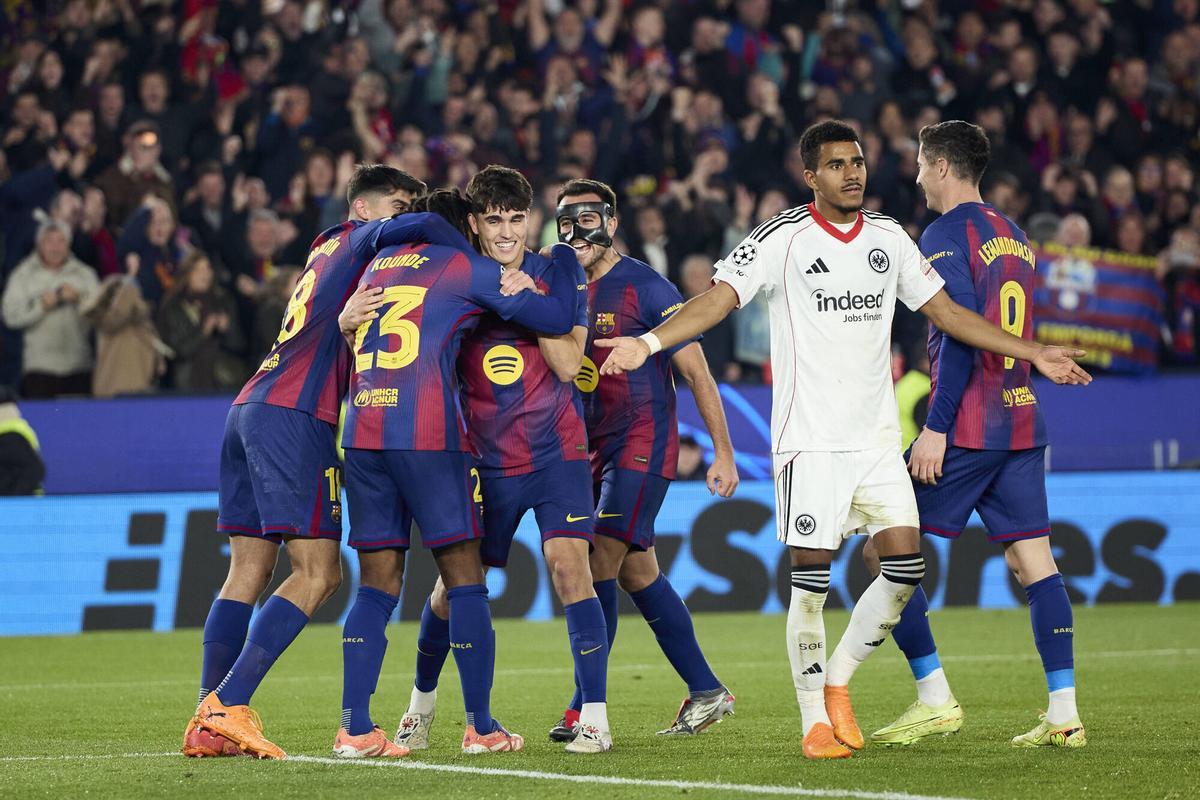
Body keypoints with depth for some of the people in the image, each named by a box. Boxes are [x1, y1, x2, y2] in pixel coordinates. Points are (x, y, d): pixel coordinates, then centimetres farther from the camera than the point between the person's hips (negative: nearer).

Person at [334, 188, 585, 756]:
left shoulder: (379, 264, 20)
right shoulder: (468, 268, 5)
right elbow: (557, 319, 5)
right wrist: (564, 259, 19)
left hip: (362, 433, 5)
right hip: (430, 433, -5)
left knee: (377, 584, 7)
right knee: (464, 578, 3)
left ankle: (354, 728, -1)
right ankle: (480, 726, 4)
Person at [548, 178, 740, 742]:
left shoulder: (645, 287, -10)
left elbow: (696, 373, -8)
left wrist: (723, 454, -10)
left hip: (643, 444, -7)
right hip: (593, 451, 7)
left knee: (600, 564, -16)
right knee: (637, 574, 9)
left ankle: (585, 708, -15)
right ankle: (706, 691, 18)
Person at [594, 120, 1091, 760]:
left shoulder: (888, 238, 10)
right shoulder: (781, 239, -6)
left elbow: (944, 311, 17)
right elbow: (720, 298, -14)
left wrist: (1032, 354, 16)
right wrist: (647, 342, -30)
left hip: (877, 437, 5)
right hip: (810, 439, -5)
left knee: (905, 567, -3)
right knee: (811, 583, -6)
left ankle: (838, 680, 16)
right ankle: (815, 720, 6)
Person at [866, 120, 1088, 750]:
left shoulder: (946, 235, -8)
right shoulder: (1014, 236, 17)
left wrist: (936, 428, -18)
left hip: (967, 429, -8)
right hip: (1021, 422, 8)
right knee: (1033, 560, 4)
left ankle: (935, 699, -4)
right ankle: (1064, 715, -3)